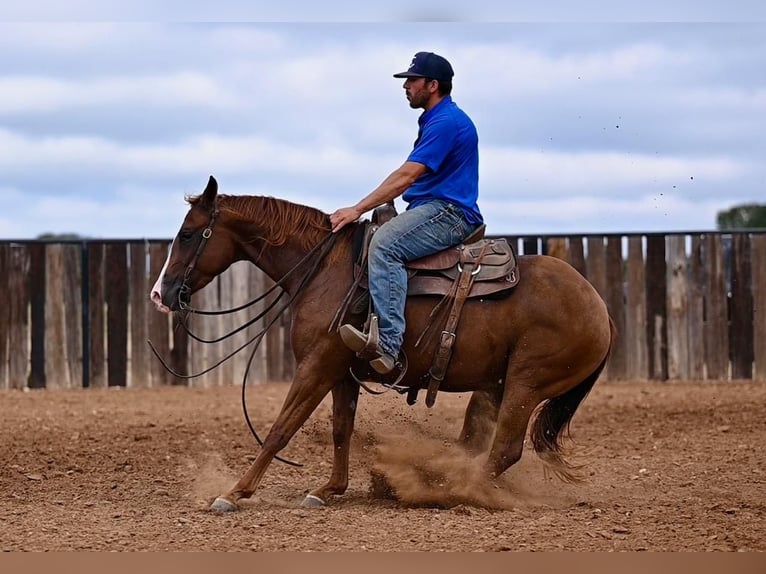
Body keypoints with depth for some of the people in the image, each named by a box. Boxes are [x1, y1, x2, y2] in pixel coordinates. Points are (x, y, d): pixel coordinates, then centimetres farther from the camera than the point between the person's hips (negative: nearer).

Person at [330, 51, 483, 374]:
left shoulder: (447, 122, -12)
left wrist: (359, 210, -18)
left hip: (448, 214, -12)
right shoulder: (434, 121, 22)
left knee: (384, 244, -33)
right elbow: (410, 178, 27)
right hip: (433, 212, 12)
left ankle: (387, 343, -46)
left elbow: (407, 176, -18)